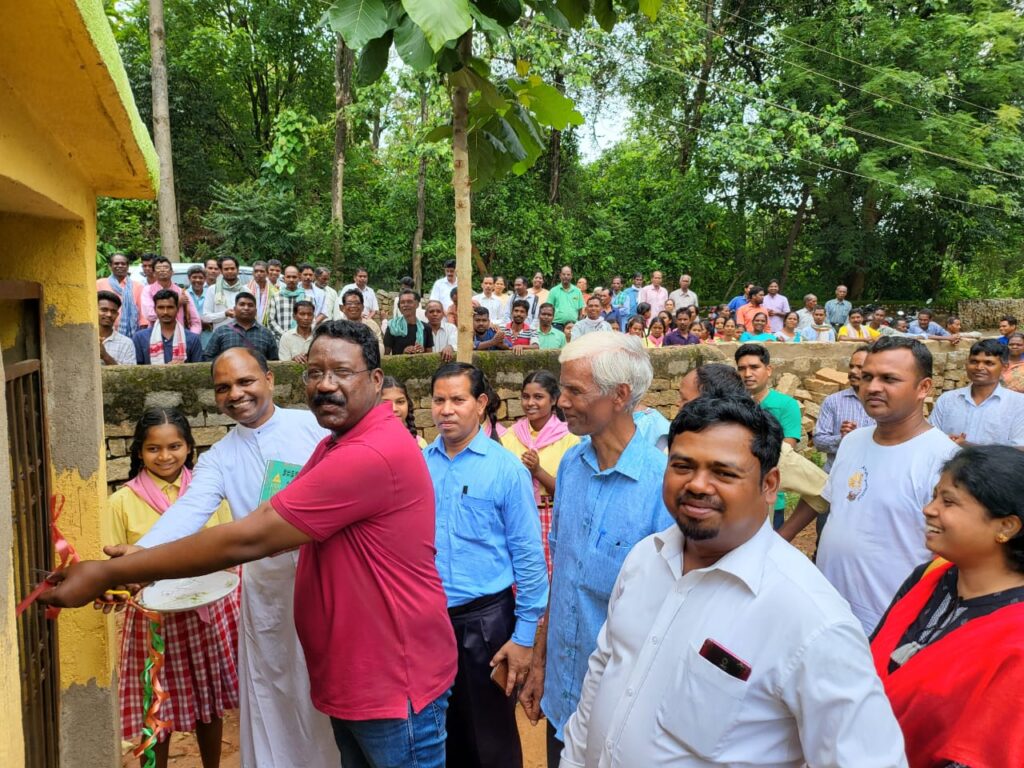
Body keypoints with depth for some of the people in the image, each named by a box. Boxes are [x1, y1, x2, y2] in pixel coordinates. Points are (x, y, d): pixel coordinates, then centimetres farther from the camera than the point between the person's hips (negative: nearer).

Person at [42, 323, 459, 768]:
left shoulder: (375, 453, -27)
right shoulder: (337, 445, 10)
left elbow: (248, 540, -26)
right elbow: (270, 521, 7)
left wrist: (109, 574, -19)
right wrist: (140, 566, -3)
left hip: (395, 685, -9)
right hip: (351, 678, 9)